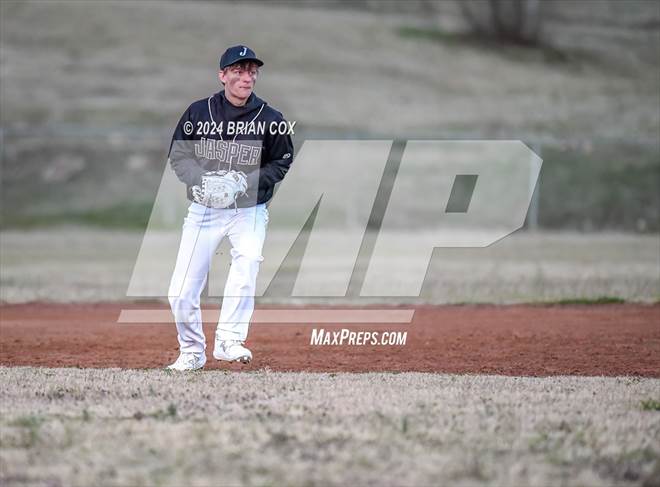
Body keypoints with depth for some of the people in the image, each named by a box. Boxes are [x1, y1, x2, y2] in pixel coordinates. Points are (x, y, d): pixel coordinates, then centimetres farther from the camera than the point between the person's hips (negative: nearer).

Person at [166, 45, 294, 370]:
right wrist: (201, 181, -18)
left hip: (249, 211, -1)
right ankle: (192, 351, 22)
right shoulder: (198, 112, -5)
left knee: (247, 260, -32)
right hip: (203, 210, 1)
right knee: (180, 294, -3)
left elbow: (281, 164, 3)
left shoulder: (270, 119, -6)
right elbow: (178, 155, 2)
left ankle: (229, 340, -26)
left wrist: (247, 182, -14)